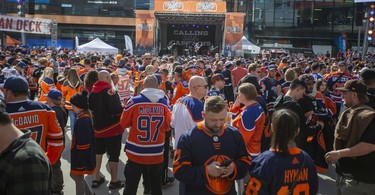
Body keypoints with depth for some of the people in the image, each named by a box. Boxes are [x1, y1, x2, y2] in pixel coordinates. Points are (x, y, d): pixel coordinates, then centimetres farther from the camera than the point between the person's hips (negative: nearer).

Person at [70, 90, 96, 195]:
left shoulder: (83, 120, -26)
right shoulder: (85, 117, 4)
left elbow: (83, 144, -26)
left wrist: (80, 162, -20)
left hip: (81, 157, -10)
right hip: (80, 155, 10)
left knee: (78, 177, 8)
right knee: (74, 175, 23)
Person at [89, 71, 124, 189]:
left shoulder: (93, 91, 4)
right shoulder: (109, 91, -19)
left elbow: (90, 107, 15)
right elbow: (116, 109, -25)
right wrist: (124, 109, -7)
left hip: (98, 127, 7)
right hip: (112, 128, -7)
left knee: (98, 152, 18)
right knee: (114, 154, 4)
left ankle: (97, 179, 26)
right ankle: (114, 181, 14)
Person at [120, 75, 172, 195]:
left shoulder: (134, 101, -11)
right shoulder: (164, 102, -5)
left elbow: (124, 123, -1)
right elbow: (168, 126, 2)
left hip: (136, 153, -2)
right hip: (157, 153, 2)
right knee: (156, 185, 19)